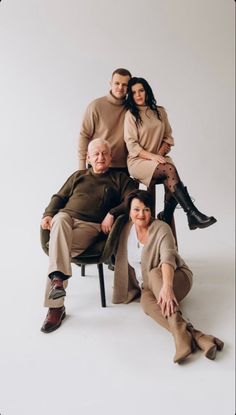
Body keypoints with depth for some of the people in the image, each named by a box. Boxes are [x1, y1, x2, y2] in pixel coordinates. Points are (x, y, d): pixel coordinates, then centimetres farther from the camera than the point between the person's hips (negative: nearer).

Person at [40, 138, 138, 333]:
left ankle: (55, 307, -30)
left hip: (90, 225, -3)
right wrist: (48, 214, 5)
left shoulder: (120, 179, 19)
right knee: (60, 220, -36)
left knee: (61, 249, -31)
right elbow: (59, 197, 25)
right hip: (66, 216, 3)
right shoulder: (78, 176, 29)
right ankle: (58, 278, -45)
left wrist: (112, 214, -11)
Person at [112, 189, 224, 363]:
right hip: (148, 288, 3)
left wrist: (167, 286, -48)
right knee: (147, 302, -34)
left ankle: (180, 330, -52)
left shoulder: (161, 228, -15)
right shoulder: (126, 229, 1)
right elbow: (122, 259, 16)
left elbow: (168, 258, -33)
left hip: (176, 278, -3)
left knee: (154, 274, -38)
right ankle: (196, 336, -48)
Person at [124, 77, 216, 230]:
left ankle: (166, 219, -10)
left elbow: (168, 137, 12)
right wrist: (152, 156, -18)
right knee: (170, 170, -30)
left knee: (171, 181, -29)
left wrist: (159, 154, -6)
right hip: (138, 161, -3)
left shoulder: (160, 111, 12)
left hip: (159, 158, 4)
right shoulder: (131, 114, 1)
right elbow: (131, 145, -6)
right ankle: (193, 215, -30)